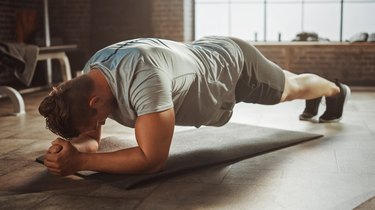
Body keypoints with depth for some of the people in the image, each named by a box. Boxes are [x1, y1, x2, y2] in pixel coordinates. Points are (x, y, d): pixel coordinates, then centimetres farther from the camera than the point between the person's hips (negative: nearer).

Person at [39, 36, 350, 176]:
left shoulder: (143, 79, -49)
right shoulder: (89, 75, -22)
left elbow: (153, 158, -49)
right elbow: (91, 139, -14)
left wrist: (80, 162, -51)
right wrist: (74, 147, -38)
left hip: (234, 63, -7)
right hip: (205, 54, 7)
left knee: (290, 88, 25)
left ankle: (337, 90, 62)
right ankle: (313, 101, 71)